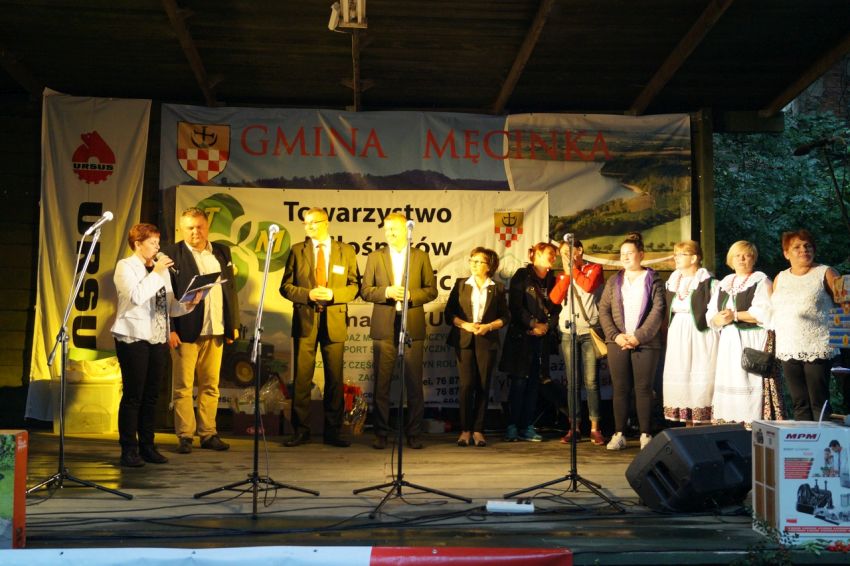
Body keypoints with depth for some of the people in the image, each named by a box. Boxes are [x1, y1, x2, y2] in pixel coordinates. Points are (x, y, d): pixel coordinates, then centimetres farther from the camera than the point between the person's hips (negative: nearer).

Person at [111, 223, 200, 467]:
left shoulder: (161, 268, 17)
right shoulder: (125, 266, -2)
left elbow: (170, 306, 15)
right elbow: (136, 296, -19)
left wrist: (188, 304, -3)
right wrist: (156, 273, -14)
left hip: (158, 338, 6)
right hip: (134, 338, -6)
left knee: (151, 395, 9)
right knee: (133, 395, -4)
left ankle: (147, 446, 16)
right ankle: (129, 449, 3)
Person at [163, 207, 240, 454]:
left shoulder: (222, 252, 13)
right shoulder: (172, 254, -2)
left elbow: (231, 289, 15)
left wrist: (234, 324, 11)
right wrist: (170, 329, -12)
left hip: (215, 331, 4)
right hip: (186, 331, -4)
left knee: (210, 385, 9)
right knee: (183, 386, 2)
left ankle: (208, 434, 17)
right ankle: (185, 436, 9)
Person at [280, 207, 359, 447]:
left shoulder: (346, 251, 7)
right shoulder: (297, 250, 7)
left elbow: (354, 286, 4)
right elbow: (286, 286, 5)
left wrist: (332, 294, -13)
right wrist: (308, 294, -12)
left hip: (334, 321, 0)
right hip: (305, 320, 0)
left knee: (334, 378, 5)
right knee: (302, 377, 0)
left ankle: (332, 431, 14)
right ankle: (301, 431, 9)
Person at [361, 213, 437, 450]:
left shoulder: (421, 257, 10)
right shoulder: (375, 257, 10)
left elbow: (431, 290, 7)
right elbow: (365, 290, 6)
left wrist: (411, 295, -10)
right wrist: (386, 292, -11)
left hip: (413, 326, 0)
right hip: (384, 327, 0)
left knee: (414, 383, 2)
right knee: (381, 383, 1)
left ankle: (414, 433, 11)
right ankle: (381, 433, 10)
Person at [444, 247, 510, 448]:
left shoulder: (497, 288, 8)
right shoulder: (461, 284, 10)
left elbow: (504, 317, 7)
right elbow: (449, 312, 5)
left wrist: (488, 327, -9)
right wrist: (465, 325, -10)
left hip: (487, 342, 0)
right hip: (464, 341, 0)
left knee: (483, 386, 0)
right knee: (467, 384, -7)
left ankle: (478, 430, 7)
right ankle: (465, 430, 1)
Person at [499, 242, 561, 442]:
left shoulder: (552, 280, 15)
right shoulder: (522, 275, 0)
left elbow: (557, 308, 11)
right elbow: (515, 305, -8)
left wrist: (546, 325, -5)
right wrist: (532, 324, -12)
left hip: (543, 337, 5)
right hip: (521, 336, -5)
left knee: (534, 382, 4)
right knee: (519, 381, -5)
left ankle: (527, 427, 8)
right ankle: (512, 427, 0)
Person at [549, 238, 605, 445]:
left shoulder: (594, 269, 5)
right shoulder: (563, 275, 15)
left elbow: (589, 286, -15)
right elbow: (555, 298, 0)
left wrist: (573, 269, -3)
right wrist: (566, 274, -2)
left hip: (589, 331, -3)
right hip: (568, 333, 4)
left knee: (591, 381, -7)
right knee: (572, 382, 3)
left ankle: (595, 428, -3)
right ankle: (574, 427, 7)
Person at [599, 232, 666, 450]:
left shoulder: (652, 280, 4)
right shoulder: (614, 281, 14)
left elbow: (658, 311, -5)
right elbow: (603, 310, 7)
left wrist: (639, 336, -13)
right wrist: (615, 335, -8)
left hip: (645, 343, -3)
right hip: (618, 342, 3)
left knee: (644, 389, -1)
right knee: (620, 389, 3)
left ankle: (645, 435, 5)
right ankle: (619, 434, 8)